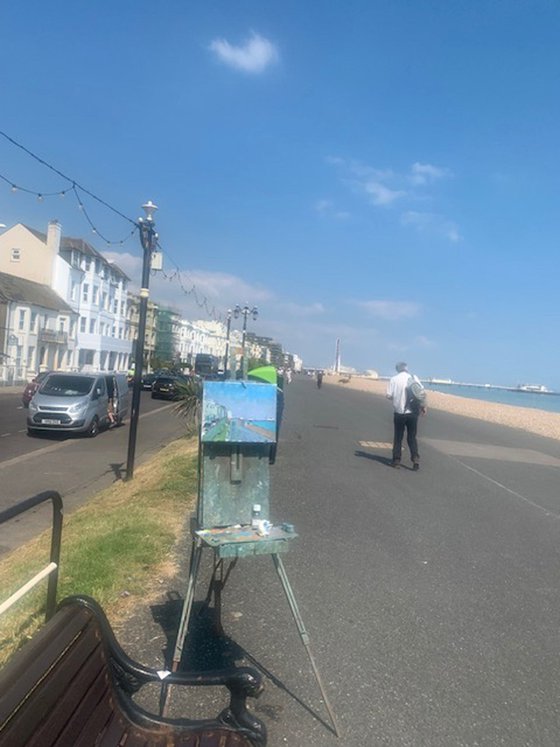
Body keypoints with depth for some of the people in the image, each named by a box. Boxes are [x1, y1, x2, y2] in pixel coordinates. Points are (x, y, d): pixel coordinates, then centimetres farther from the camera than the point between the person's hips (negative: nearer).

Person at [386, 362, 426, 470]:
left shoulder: (393, 379, -4)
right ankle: (415, 457, -4)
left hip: (399, 412, -1)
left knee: (398, 437, 11)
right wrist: (423, 406, 3)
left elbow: (389, 396, -7)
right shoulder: (414, 378, 0)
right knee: (412, 437, 12)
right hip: (412, 412, 1)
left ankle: (396, 460, 12)